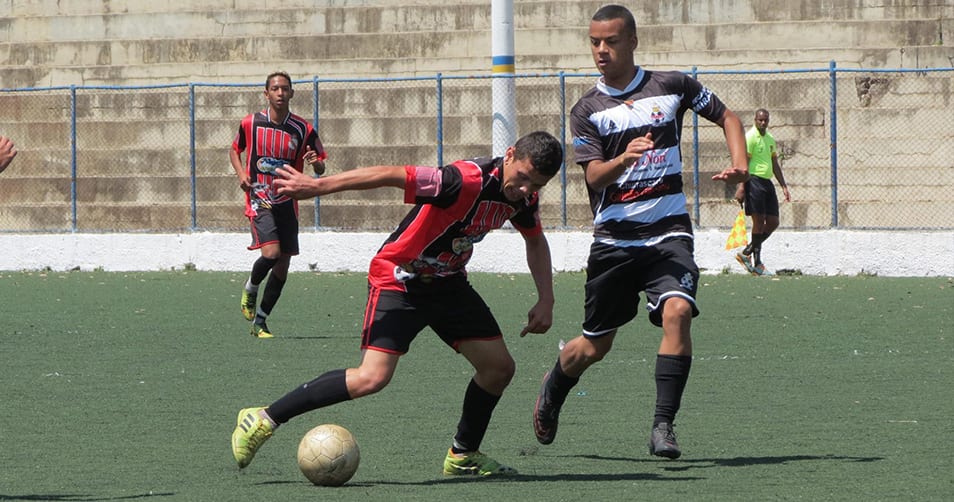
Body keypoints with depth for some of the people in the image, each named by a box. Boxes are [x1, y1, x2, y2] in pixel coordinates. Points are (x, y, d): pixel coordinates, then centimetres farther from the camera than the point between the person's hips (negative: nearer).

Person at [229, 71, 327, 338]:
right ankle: (250, 288, 10)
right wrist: (241, 173, -3)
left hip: (287, 203, 3)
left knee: (282, 266, 3)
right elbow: (234, 150, 16)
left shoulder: (304, 130, -2)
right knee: (271, 253, -22)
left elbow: (320, 170, 4)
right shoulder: (251, 123, -2)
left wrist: (316, 163, -20)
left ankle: (259, 321, 16)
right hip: (259, 200, -3)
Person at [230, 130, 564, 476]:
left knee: (499, 367, 3)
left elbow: (535, 239, 17)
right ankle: (263, 420, -13)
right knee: (372, 378, -22)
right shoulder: (469, 181, -31)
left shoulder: (524, 197, -5)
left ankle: (464, 455, 24)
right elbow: (391, 175, -34)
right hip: (398, 277, -8)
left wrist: (545, 299, 7)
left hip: (447, 282, 8)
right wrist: (316, 186, -37)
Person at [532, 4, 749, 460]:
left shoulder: (671, 86, 2)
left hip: (669, 232, 0)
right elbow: (594, 176, -10)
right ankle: (552, 390, 42)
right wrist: (625, 158, -31)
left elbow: (727, 117, 15)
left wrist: (739, 164, -2)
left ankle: (662, 426, -22)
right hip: (614, 238, 0)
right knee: (595, 345, 8)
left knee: (677, 310, -27)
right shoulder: (586, 110, 1)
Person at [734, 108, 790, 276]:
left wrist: (784, 186, 22)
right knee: (759, 221, -9)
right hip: (754, 180, -8)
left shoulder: (770, 139, 18)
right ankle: (757, 264, -3)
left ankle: (746, 253, 16)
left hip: (767, 182, 8)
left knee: (773, 223, 5)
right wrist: (741, 187, -20)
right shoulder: (750, 137, -7)